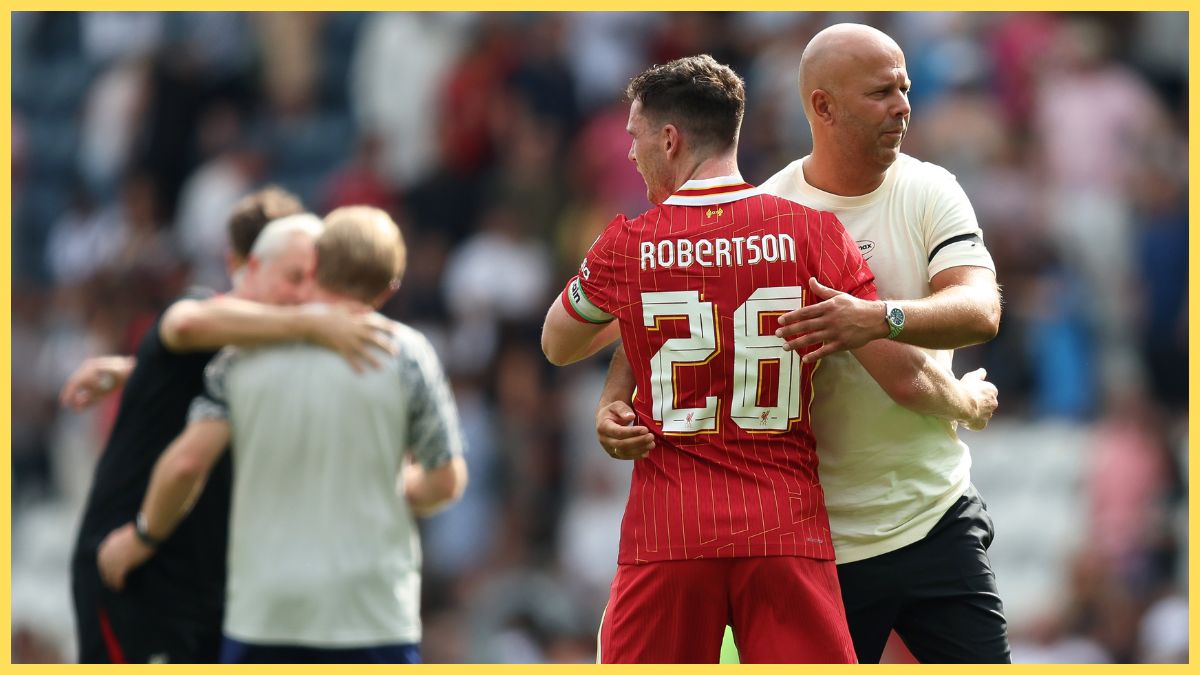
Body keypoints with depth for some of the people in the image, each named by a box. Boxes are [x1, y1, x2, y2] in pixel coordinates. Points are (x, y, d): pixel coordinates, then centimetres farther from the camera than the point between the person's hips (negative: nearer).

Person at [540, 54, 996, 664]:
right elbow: (904, 377, 0)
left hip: (666, 538, 0)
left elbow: (557, 346, 21)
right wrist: (971, 403, 22)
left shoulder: (625, 247, 1)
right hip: (787, 532, 0)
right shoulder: (812, 232, 0)